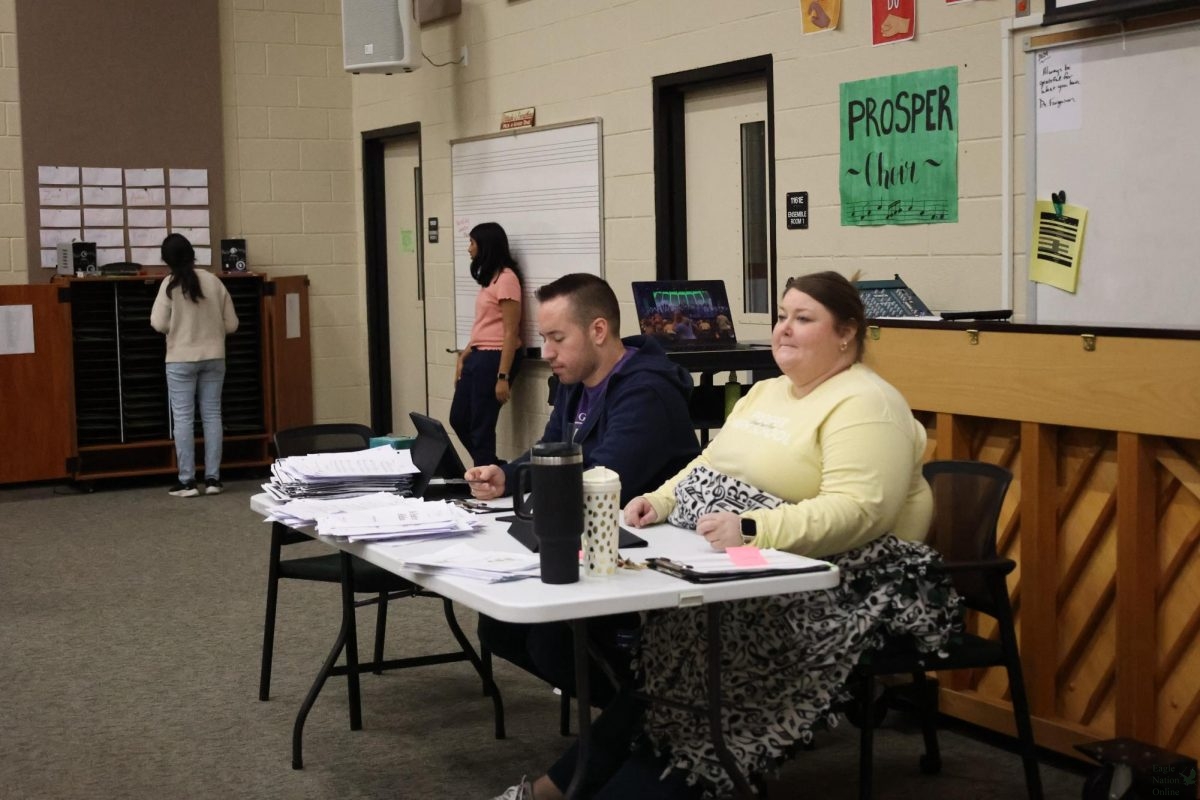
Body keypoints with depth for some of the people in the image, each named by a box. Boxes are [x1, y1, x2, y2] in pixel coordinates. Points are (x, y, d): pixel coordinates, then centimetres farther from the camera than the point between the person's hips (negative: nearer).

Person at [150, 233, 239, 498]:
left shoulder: (170, 284, -9)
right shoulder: (214, 281, 0)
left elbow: (158, 324, -11)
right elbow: (231, 324, 3)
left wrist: (178, 326, 10)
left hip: (181, 360, -3)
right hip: (214, 358, 3)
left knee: (183, 419, 2)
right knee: (212, 416, 7)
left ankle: (187, 481, 1)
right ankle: (212, 478, 8)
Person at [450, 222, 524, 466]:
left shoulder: (505, 278, -14)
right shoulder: (489, 278, 15)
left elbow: (510, 332, -17)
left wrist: (503, 376, -19)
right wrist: (464, 356, 13)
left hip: (495, 358, -10)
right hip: (478, 356, 10)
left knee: (481, 427, -2)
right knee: (459, 419, 15)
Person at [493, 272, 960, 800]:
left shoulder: (864, 405, -12)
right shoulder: (766, 391, 17)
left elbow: (855, 511, -24)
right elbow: (709, 469, 20)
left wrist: (751, 530, -34)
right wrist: (659, 501, -1)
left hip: (830, 584, -8)